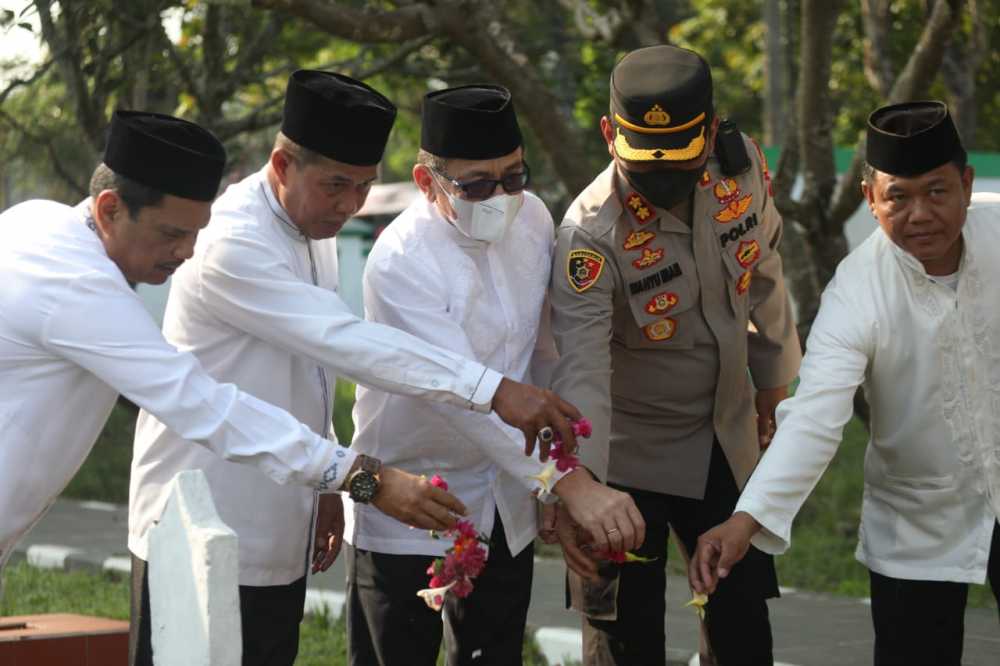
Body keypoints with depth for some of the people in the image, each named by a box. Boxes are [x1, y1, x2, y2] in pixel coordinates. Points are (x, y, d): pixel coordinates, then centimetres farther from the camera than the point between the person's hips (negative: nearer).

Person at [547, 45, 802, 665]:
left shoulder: (743, 166, -15)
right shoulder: (591, 234, -30)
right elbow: (582, 370, -38)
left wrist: (773, 383, 16)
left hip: (726, 438, 5)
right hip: (629, 450, -5)